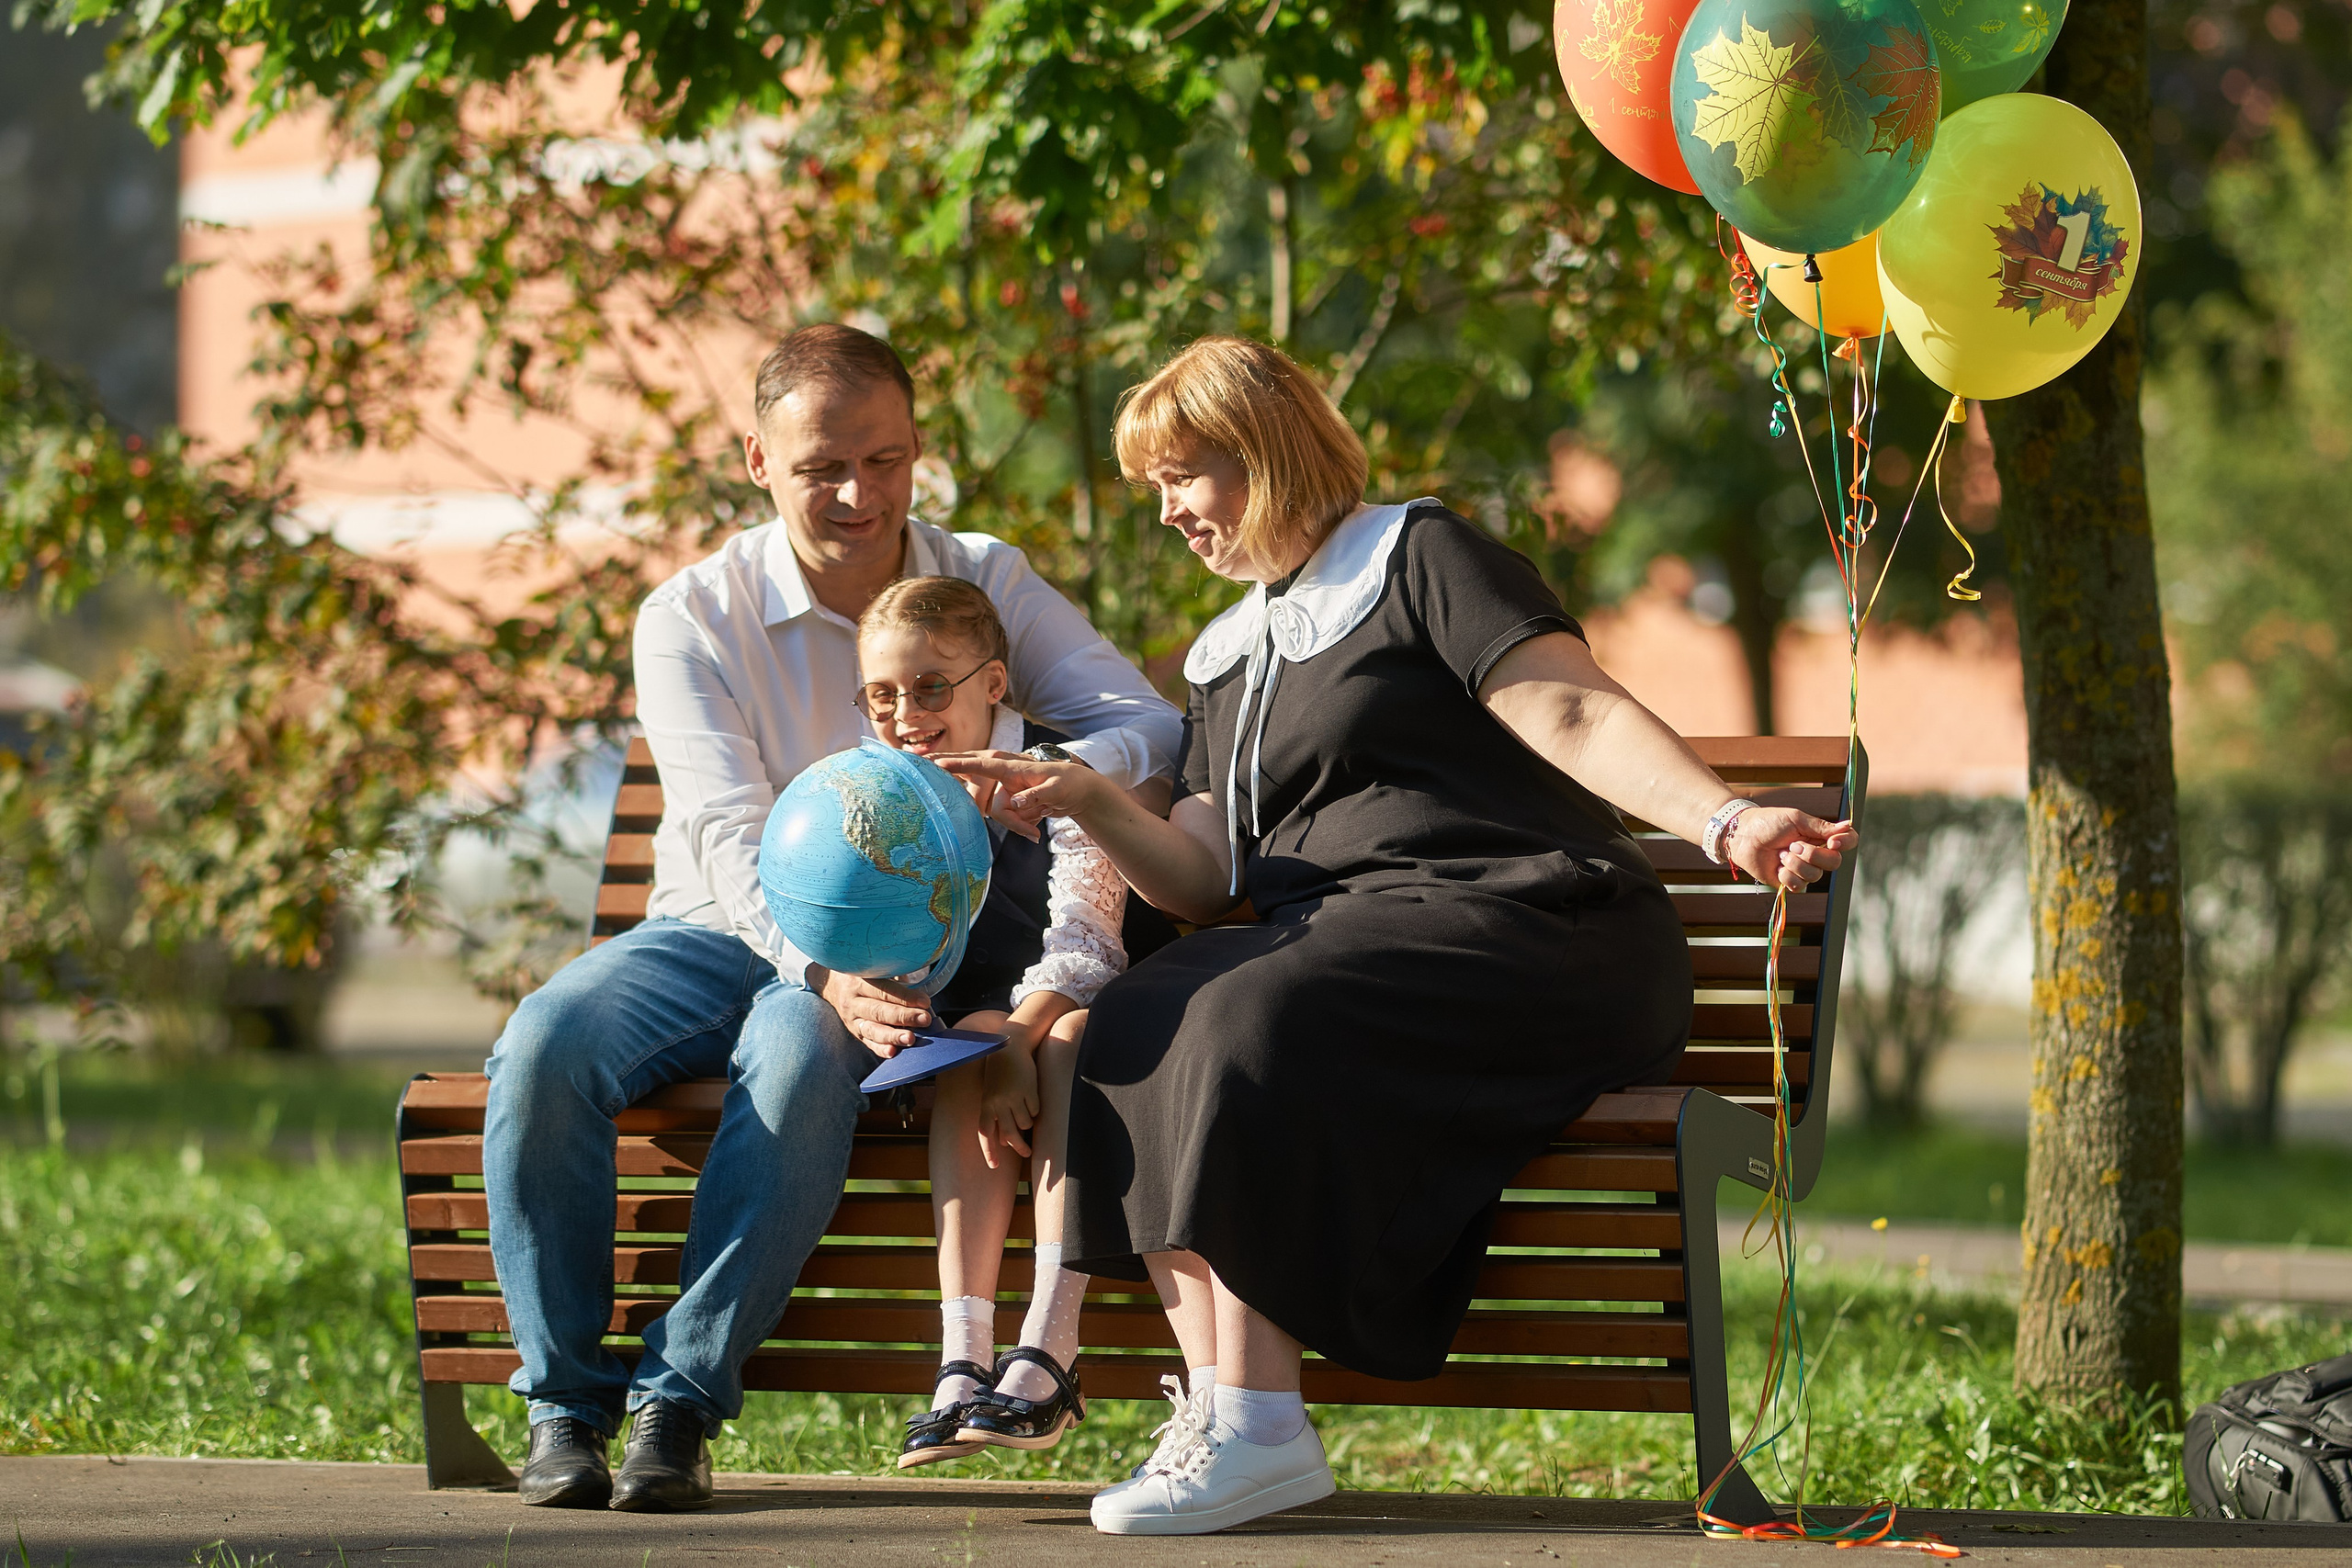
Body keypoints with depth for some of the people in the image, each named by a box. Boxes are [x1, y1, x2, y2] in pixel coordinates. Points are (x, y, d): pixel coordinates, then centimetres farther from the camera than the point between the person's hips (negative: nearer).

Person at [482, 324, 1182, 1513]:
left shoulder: (985, 585, 2)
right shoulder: (692, 618, -5)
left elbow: (1153, 726, -7)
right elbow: (733, 837, -17)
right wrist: (826, 973, -37)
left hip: (891, 952, -1)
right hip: (719, 931, 1)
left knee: (798, 1059, -37)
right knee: (544, 1049, -30)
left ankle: (679, 1401, -32)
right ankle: (567, 1404, -21)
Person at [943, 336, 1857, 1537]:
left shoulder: (1419, 559, 3)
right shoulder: (1227, 657, 26)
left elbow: (1575, 715, -9)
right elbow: (1204, 879, 17)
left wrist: (1724, 823, -25)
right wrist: (1089, 805, -2)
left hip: (1520, 927, -7)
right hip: (1332, 933, 7)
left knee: (1251, 1022, -33)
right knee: (1131, 1031, -21)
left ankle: (1257, 1429, -34)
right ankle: (1214, 1401, -29)